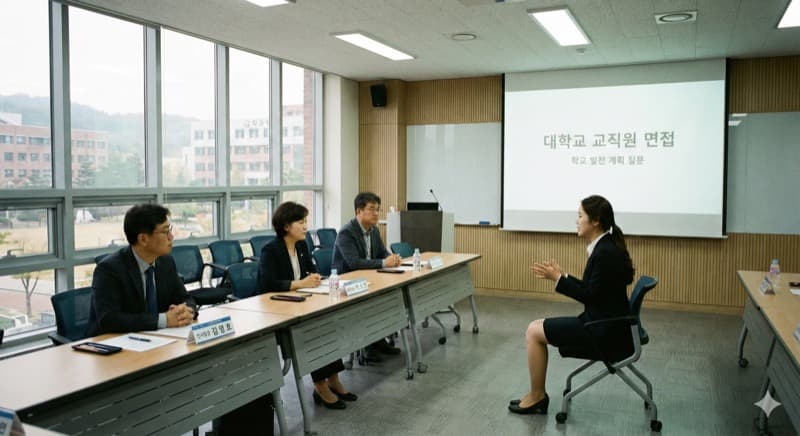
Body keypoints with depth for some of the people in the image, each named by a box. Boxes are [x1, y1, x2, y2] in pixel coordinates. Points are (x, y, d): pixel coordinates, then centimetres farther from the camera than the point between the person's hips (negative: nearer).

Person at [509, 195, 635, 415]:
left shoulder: (606, 252, -22)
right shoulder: (604, 247, 9)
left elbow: (590, 295, -20)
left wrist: (558, 279, -13)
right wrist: (559, 275, 8)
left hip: (606, 330, -10)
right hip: (601, 323, 10)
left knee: (534, 332, -6)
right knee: (535, 328, 9)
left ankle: (537, 396, 9)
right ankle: (536, 395, 15)